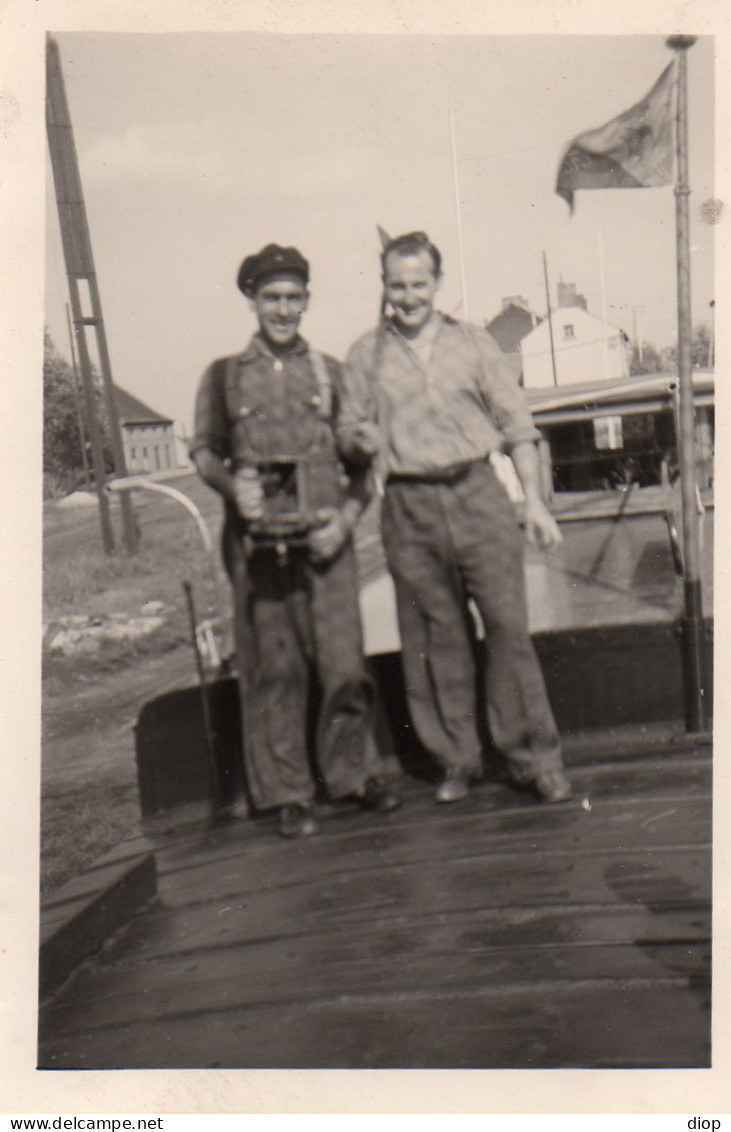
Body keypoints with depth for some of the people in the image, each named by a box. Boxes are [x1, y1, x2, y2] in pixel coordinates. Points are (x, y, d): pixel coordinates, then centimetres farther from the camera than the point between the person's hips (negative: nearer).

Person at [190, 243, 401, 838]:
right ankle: (287, 793, 19)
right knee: (273, 669, 4)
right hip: (258, 540, 0)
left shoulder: (330, 372, 12)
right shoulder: (225, 375, 9)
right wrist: (233, 486, -8)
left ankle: (354, 772, 23)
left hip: (325, 536, 1)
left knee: (344, 665, -1)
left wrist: (345, 519, -3)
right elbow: (204, 450, 13)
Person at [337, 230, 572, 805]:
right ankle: (458, 759, 19)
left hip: (478, 493, 0)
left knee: (508, 623, -5)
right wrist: (361, 441, -12)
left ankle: (535, 757, 7)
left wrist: (534, 501, 2)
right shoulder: (366, 355, 10)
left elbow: (517, 424, 9)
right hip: (409, 506, 1)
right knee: (437, 637, 4)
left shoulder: (474, 343, 10)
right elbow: (347, 438, 13)